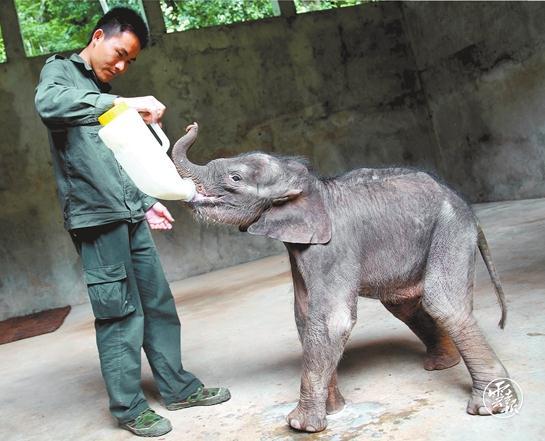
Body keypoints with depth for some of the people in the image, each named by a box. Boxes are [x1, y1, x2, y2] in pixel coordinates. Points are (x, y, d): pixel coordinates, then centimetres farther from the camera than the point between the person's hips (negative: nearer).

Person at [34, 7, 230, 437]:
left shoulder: (103, 94, 23)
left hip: (129, 216, 8)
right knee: (120, 314, -3)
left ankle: (178, 386, 23)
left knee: (158, 303, 11)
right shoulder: (60, 71, 1)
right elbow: (49, 103, -25)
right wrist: (124, 104, -28)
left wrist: (145, 201, 16)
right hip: (96, 216, -8)